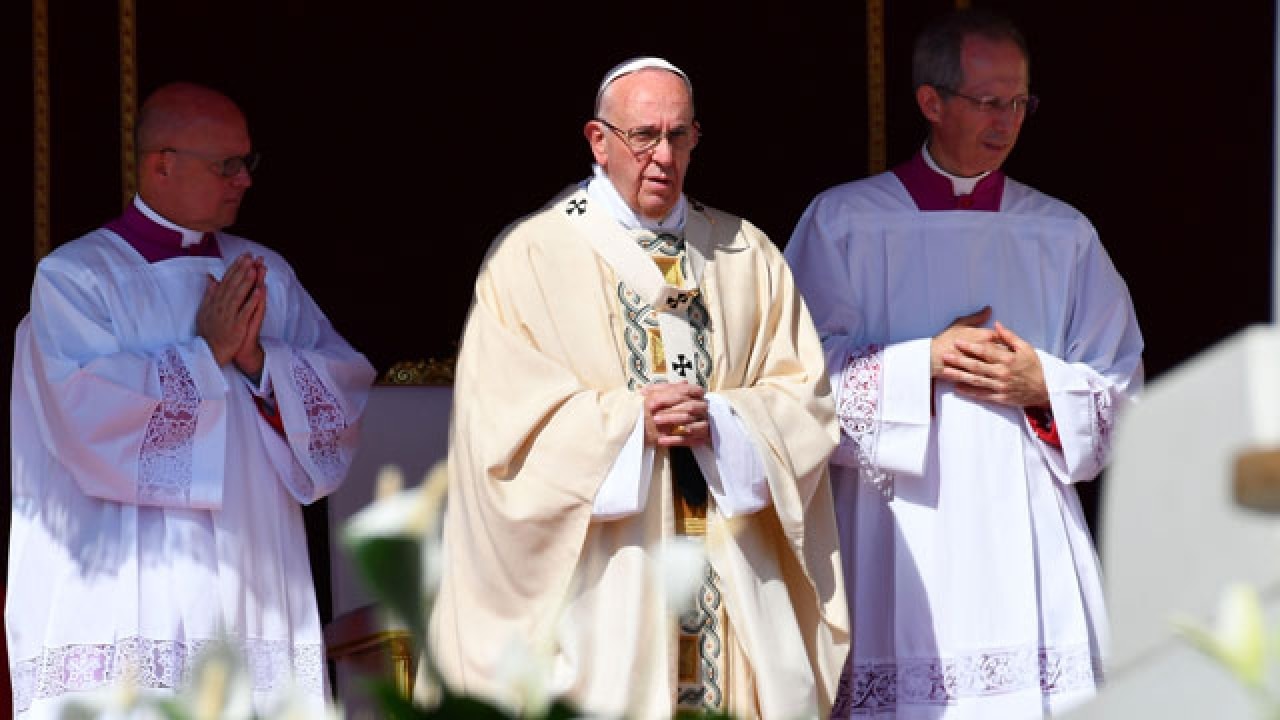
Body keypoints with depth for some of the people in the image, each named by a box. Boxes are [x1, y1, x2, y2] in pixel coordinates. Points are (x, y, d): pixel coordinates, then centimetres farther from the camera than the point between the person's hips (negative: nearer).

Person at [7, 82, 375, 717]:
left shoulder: (266, 276, 15)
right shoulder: (75, 277, -1)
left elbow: (348, 388, 7)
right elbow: (90, 412, -15)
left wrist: (259, 360, -10)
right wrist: (208, 353, -9)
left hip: (256, 589, 4)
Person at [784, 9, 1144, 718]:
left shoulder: (1064, 236, 13)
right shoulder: (843, 223, 5)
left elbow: (1119, 386, 13)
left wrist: (1043, 385, -7)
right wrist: (922, 361, -10)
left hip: (1030, 547, 2)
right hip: (899, 547, -2)